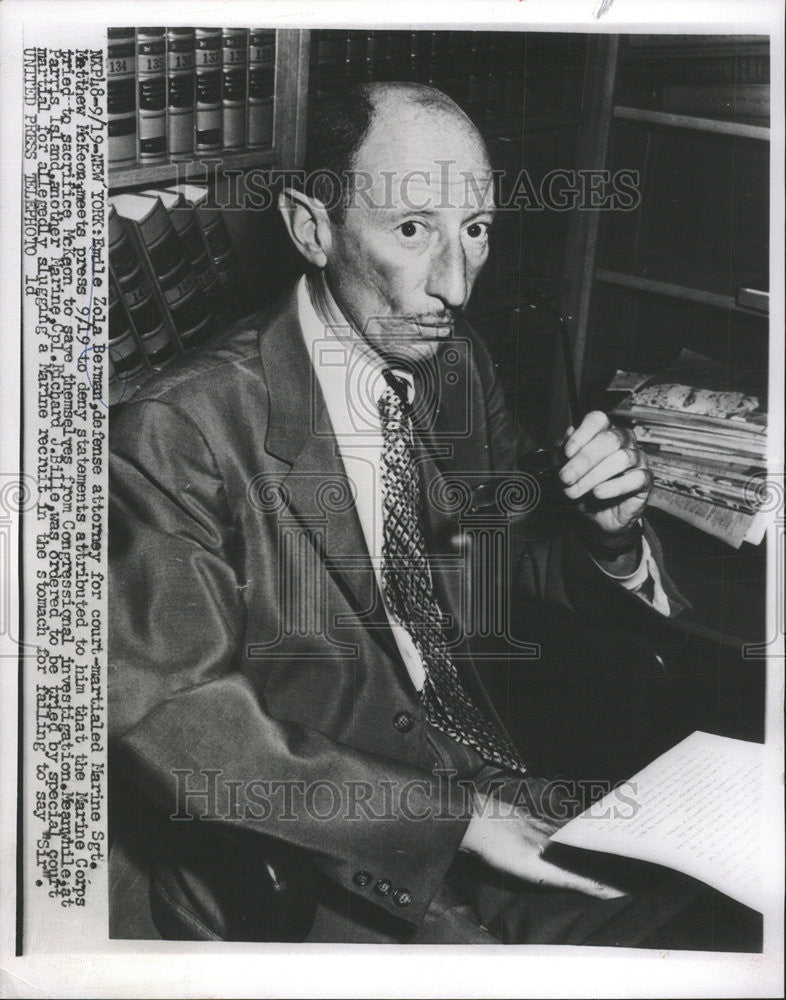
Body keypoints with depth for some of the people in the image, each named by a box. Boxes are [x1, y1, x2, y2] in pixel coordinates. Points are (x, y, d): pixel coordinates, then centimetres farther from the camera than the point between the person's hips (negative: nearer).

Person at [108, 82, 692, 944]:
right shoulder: (178, 433, -19)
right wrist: (459, 815, -24)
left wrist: (607, 532, -12)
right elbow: (169, 713, -23)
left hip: (497, 794, 6)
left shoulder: (459, 366, 2)